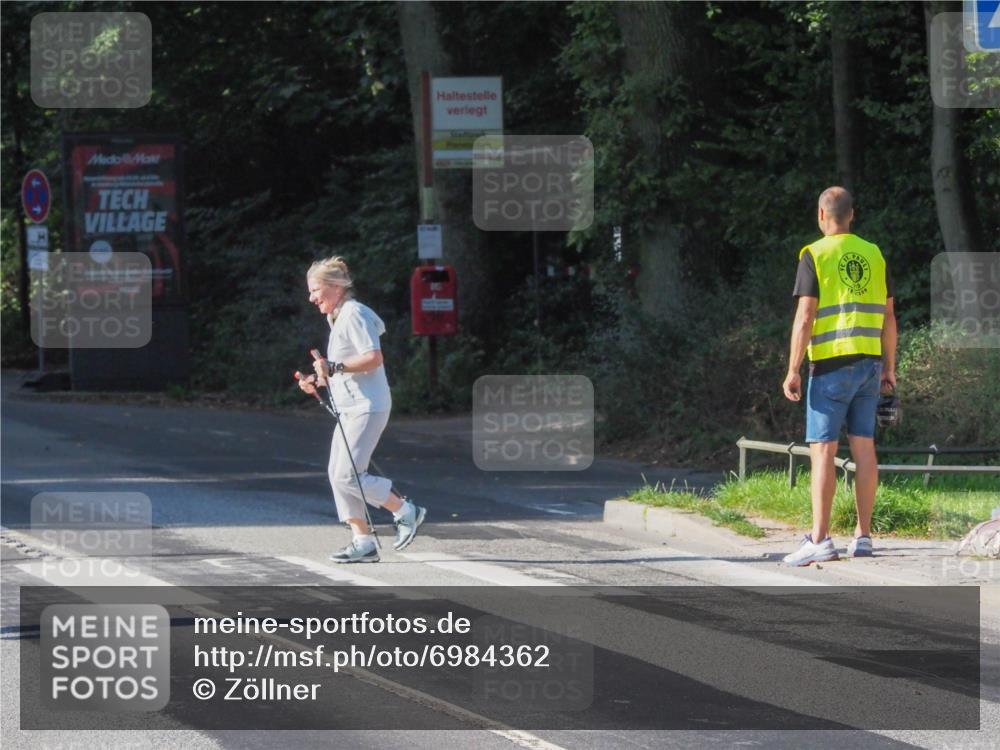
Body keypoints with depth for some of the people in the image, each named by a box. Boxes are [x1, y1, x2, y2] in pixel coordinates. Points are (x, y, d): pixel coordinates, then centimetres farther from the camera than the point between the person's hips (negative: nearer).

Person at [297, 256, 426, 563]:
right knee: (338, 474, 5)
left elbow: (373, 357, -23)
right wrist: (318, 381, 14)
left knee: (349, 475, -14)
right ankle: (363, 542, 6)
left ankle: (405, 512, 0)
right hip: (351, 408, 11)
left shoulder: (354, 315, -12)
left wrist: (335, 367, -26)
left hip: (366, 407, -11)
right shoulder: (338, 318, 20)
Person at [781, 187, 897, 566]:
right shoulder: (874, 254, 10)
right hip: (869, 364, 5)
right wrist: (889, 367, 17)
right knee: (863, 449, 7)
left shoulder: (814, 256, -6)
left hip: (831, 365, -5)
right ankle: (862, 536, 8)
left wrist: (793, 371, -9)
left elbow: (804, 318, -12)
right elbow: (888, 316, 11)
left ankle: (820, 539, -15)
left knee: (822, 450, -7)